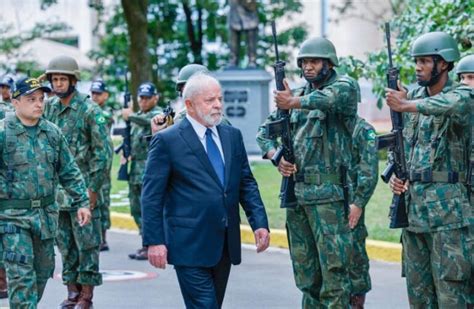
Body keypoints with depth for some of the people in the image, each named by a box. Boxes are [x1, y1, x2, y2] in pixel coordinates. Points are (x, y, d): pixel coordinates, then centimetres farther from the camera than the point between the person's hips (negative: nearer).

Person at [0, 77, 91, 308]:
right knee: (21, 274, -9)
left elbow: (69, 171, 11)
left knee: (43, 270, 14)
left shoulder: (53, 132, 7)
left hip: (47, 212, 5)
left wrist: (82, 202, 6)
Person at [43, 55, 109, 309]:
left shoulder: (90, 110, -9)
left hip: (83, 188, -6)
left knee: (87, 242, -1)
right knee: (64, 242, 10)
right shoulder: (49, 107, 8)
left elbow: (102, 152, -10)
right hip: (57, 188, 6)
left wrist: (93, 188, -13)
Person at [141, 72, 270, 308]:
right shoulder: (167, 141, -6)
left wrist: (259, 223, 3)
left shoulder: (232, 136, 11)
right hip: (190, 245, -6)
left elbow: (246, 183, 14)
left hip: (226, 243, 6)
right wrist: (154, 241, -12)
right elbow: (151, 196, -7)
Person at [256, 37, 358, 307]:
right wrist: (277, 157, 1)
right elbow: (265, 132, 19)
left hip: (328, 192, -6)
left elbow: (330, 98, -27)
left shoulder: (345, 86, -1)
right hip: (295, 191, 7)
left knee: (333, 266, -10)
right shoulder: (299, 93, 16)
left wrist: (293, 102, -19)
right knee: (305, 268, 10)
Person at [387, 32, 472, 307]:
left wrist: (406, 105, -30)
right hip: (412, 206, 7)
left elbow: (449, 104, -30)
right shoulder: (413, 97, 14)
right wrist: (395, 176, 3)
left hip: (447, 206, -7)